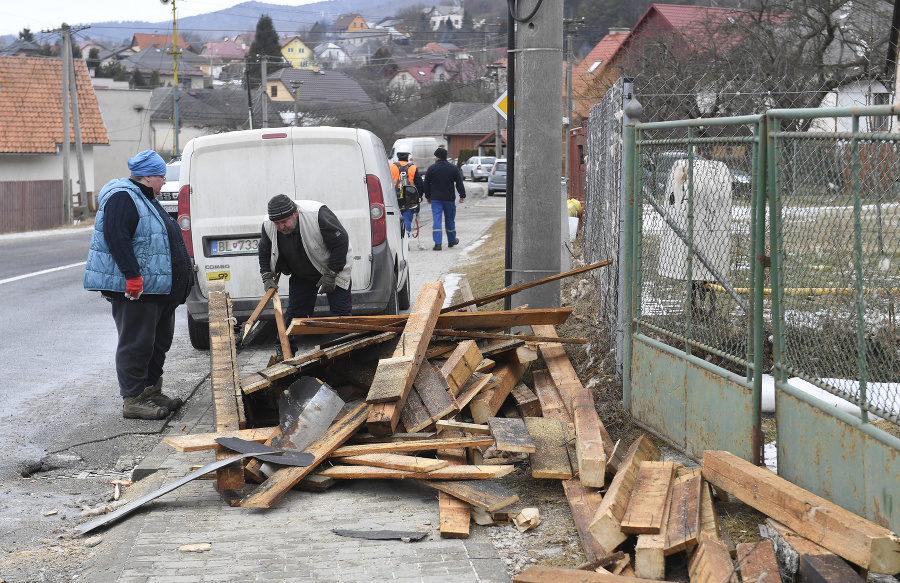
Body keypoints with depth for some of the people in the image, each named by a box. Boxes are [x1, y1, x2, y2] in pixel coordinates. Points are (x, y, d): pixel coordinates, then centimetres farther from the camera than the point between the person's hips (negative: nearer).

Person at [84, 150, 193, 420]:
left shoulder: (146, 199, 20)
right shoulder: (122, 198, -14)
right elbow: (117, 238, -24)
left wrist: (182, 277, 28)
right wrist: (132, 276, -28)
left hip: (158, 287, 11)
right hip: (135, 287, -11)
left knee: (159, 340, 15)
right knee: (136, 343, -8)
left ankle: (151, 391, 25)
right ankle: (133, 400, -5)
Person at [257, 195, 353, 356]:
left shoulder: (318, 215, -34)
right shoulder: (269, 227, -19)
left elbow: (341, 242, -26)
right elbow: (265, 253, 3)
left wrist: (331, 274, -24)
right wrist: (267, 276, -11)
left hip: (334, 270, -4)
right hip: (301, 275, 4)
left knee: (340, 312, -8)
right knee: (294, 312, 4)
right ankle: (282, 351, 14)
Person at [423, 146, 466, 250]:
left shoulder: (431, 168, -2)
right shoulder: (453, 168, 0)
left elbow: (426, 185, 6)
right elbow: (459, 184, -1)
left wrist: (428, 197, 17)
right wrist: (462, 196, 4)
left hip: (435, 199, -1)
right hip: (449, 198, 1)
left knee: (436, 220, -4)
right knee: (450, 219, 15)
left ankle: (437, 243, -13)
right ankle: (451, 240, 30)